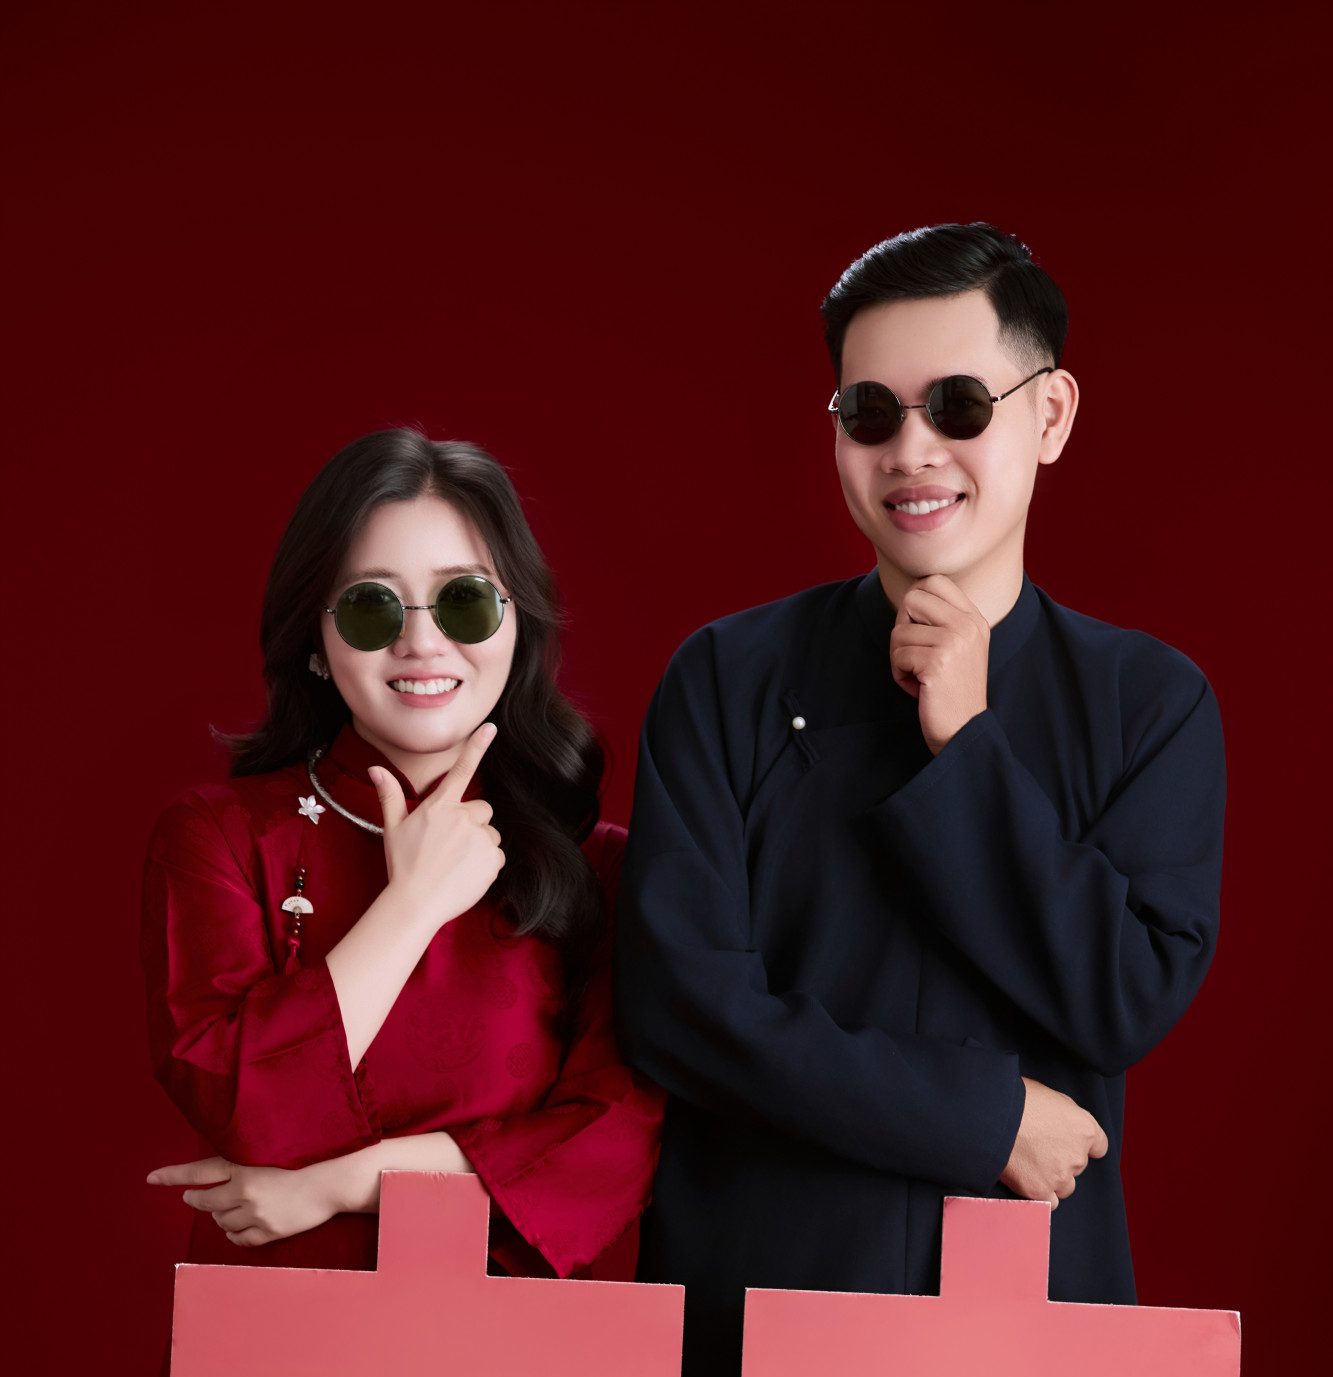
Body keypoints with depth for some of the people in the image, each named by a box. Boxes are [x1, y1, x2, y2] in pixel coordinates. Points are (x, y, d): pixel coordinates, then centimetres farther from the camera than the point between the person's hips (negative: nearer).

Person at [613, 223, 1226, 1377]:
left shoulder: (1151, 703, 1)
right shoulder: (731, 678, -2)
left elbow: (1133, 1002, -9)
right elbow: (677, 1001, -10)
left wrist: (967, 749, -13)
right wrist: (984, 1116, -13)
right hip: (749, 1282, 0)